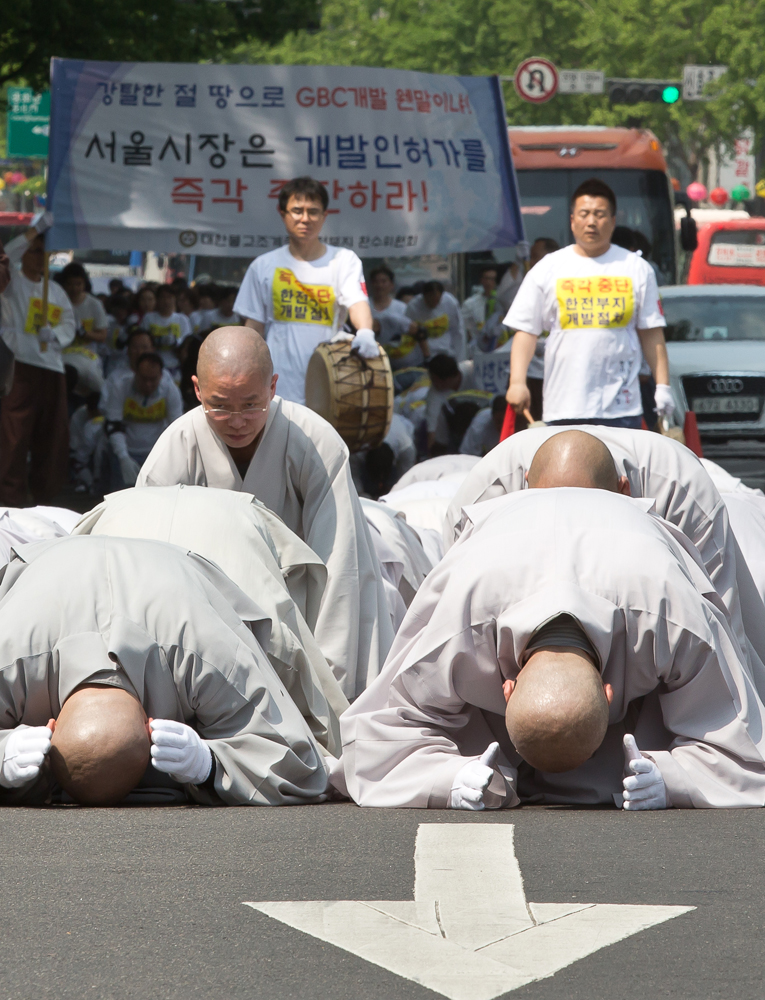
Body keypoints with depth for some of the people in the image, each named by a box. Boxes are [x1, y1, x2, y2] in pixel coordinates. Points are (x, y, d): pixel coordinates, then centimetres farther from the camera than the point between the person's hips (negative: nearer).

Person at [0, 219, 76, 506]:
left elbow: (69, 326, 10)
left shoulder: (56, 290, 16)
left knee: (52, 437, 8)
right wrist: (37, 230, -18)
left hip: (53, 368, 5)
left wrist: (54, 334, -12)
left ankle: (44, 497, 19)